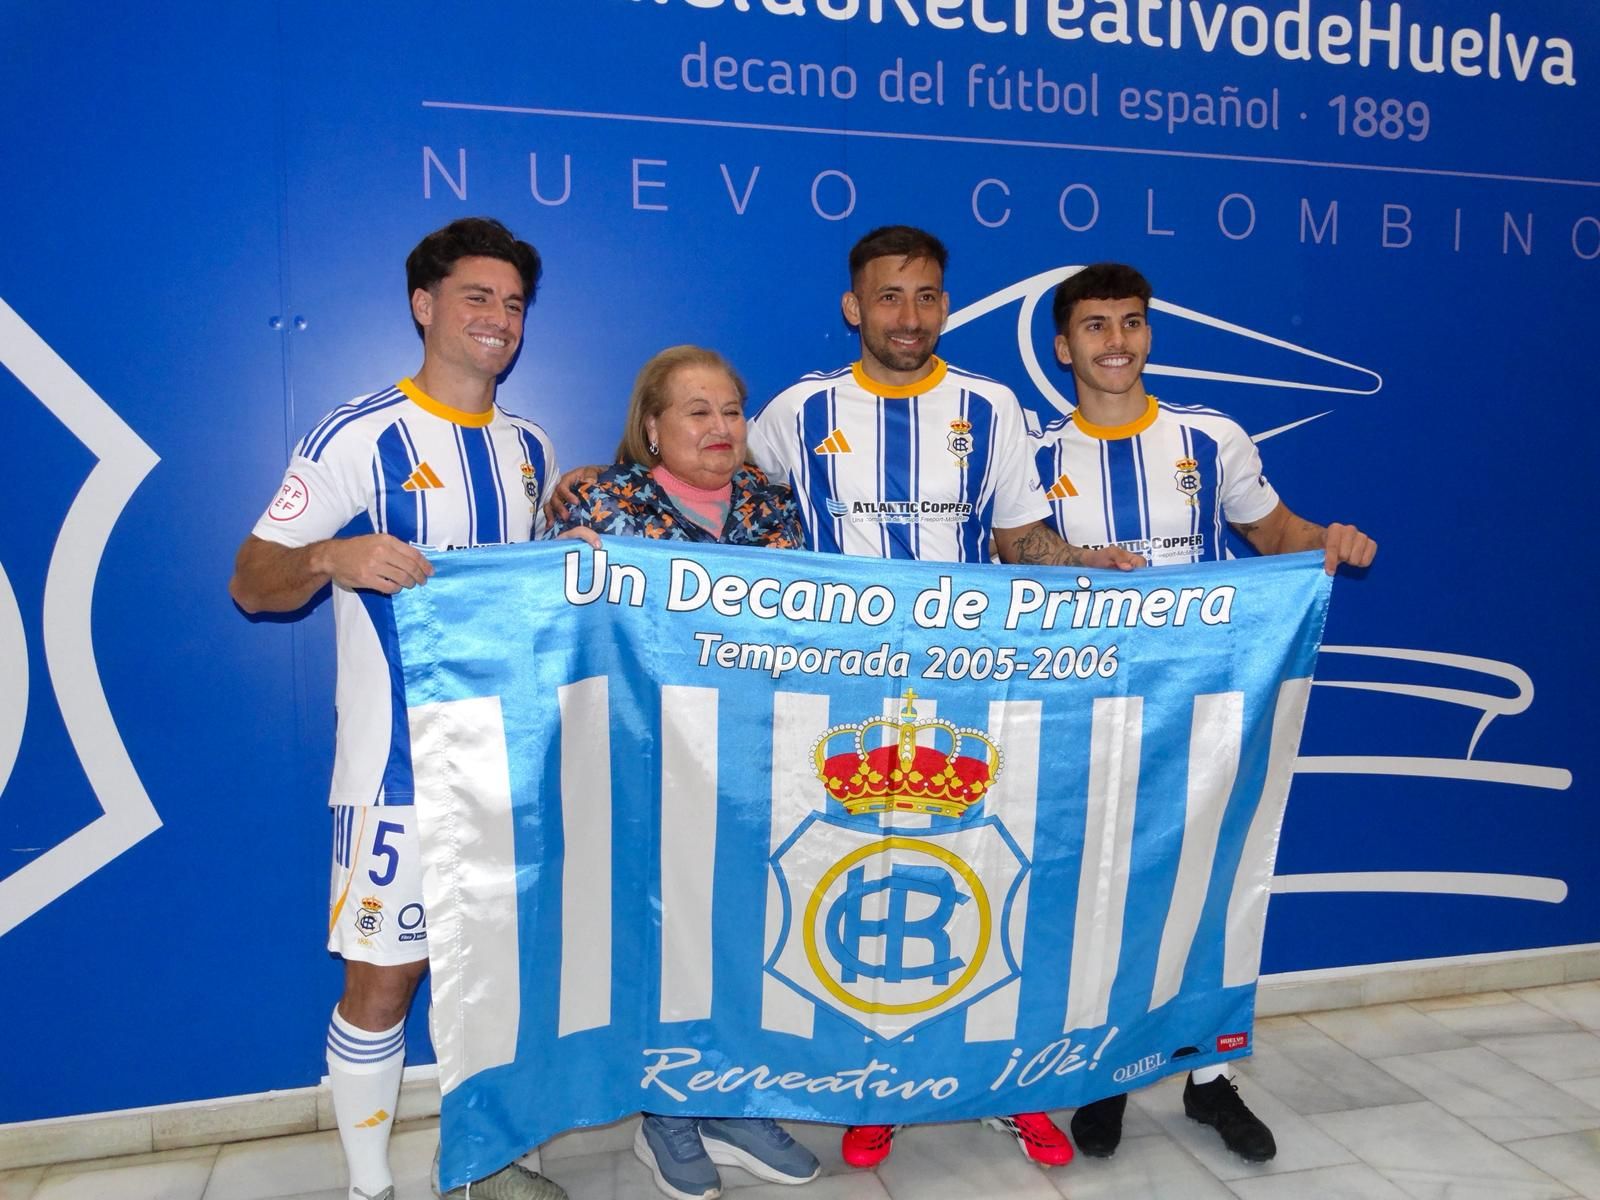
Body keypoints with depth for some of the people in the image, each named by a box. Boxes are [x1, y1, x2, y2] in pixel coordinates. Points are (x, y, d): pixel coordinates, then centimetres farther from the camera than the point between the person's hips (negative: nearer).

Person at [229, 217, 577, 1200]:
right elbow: (250, 583, -9)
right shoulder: (359, 438, -8)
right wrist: (331, 558, -29)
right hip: (400, 760, -6)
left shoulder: (530, 449, 11)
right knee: (384, 973, 2)